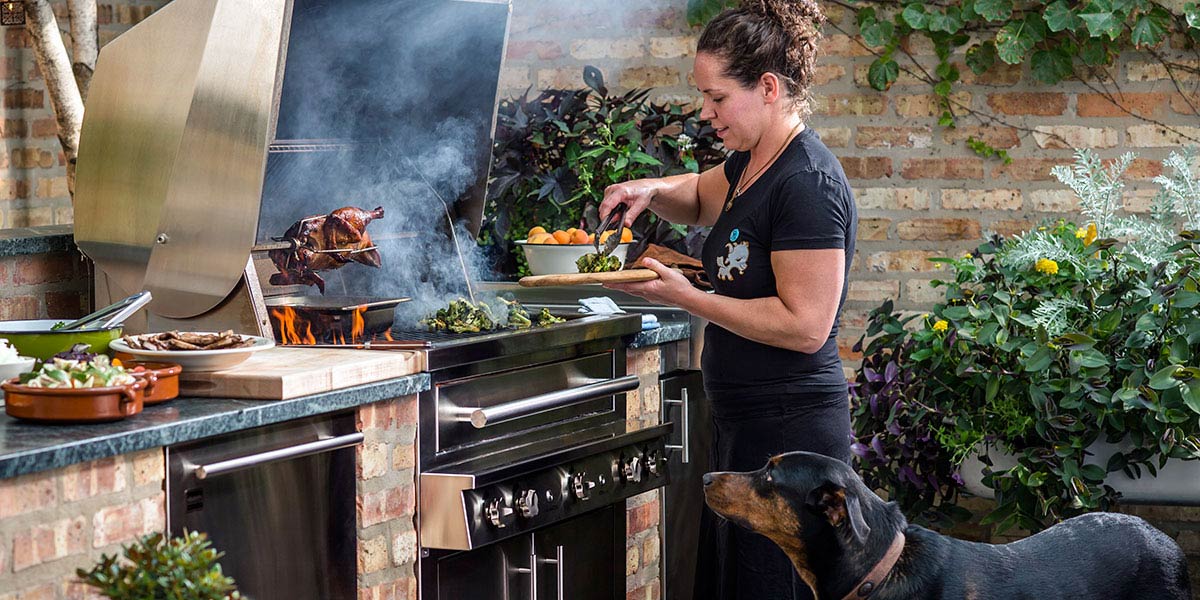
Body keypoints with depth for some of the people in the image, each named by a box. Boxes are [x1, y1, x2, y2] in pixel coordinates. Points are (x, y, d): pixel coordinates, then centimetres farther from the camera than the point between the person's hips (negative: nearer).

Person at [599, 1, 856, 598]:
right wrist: (652, 190, 10)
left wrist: (685, 297, -17)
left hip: (790, 431, -10)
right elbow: (702, 198, 33)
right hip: (743, 424, 10)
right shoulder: (750, 163, 9)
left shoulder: (807, 184, -19)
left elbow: (804, 326, -23)